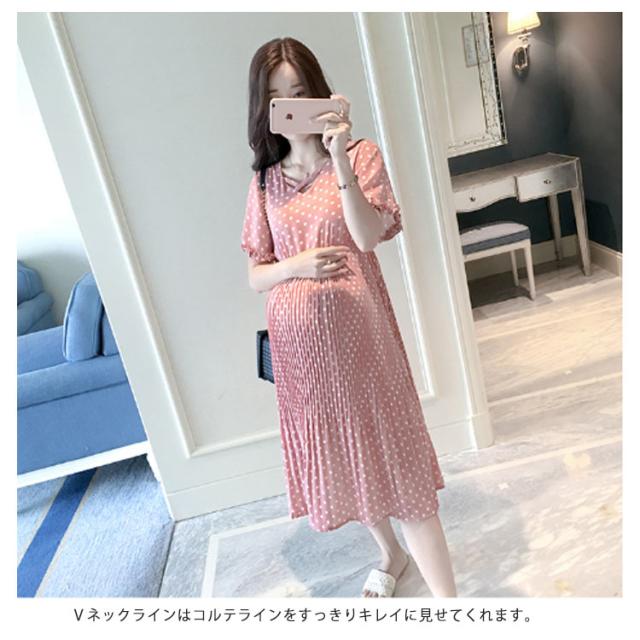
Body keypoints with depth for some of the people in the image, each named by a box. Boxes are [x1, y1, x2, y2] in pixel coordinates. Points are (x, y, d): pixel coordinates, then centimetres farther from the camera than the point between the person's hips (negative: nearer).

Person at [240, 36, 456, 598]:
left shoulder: (362, 155, -1)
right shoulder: (265, 181, 7)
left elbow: (369, 235, -17)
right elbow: (254, 276, 6)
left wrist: (339, 156, -25)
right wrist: (297, 265, -14)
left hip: (358, 331, -4)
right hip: (299, 342, 4)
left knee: (389, 451, 0)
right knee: (340, 458, 17)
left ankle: (446, 598, 14)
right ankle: (391, 555, 43)